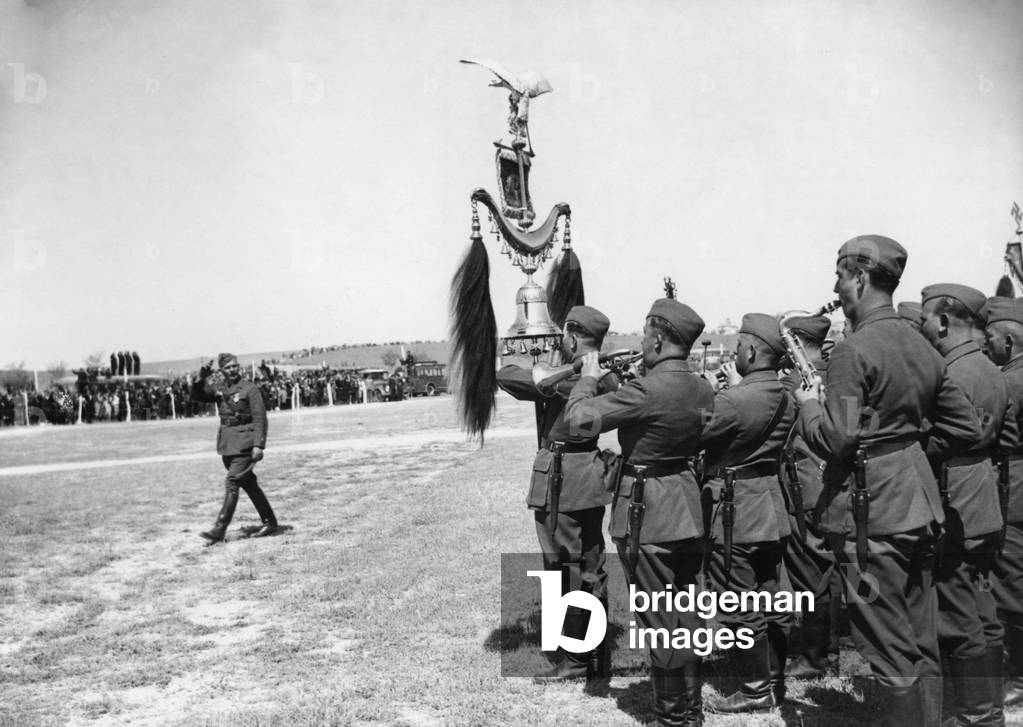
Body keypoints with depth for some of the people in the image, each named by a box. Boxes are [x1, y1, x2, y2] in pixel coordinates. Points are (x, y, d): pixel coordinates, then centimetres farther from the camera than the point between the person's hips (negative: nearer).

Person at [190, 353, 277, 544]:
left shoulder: (250, 389, -9)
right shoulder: (218, 388, 9)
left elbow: (260, 419, -12)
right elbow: (196, 396, 8)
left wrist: (258, 445, -19)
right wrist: (201, 378, -9)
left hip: (244, 443, -7)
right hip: (227, 443, 7)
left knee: (232, 482, -12)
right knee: (248, 483, 13)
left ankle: (219, 529, -11)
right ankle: (269, 522, 23)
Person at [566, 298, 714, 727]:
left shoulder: (647, 390, -23)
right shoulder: (702, 389, 2)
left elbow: (580, 418, -21)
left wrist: (588, 379, -1)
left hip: (647, 516, -8)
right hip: (688, 510, 8)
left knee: (659, 619, 4)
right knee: (686, 612, 18)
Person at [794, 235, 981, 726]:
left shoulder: (853, 350, -15)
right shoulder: (923, 349, 10)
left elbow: (835, 440, -20)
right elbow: (967, 428, 14)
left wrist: (808, 405, -3)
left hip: (871, 511, -8)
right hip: (919, 505, 8)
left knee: (892, 655, 0)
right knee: (922, 645, 17)